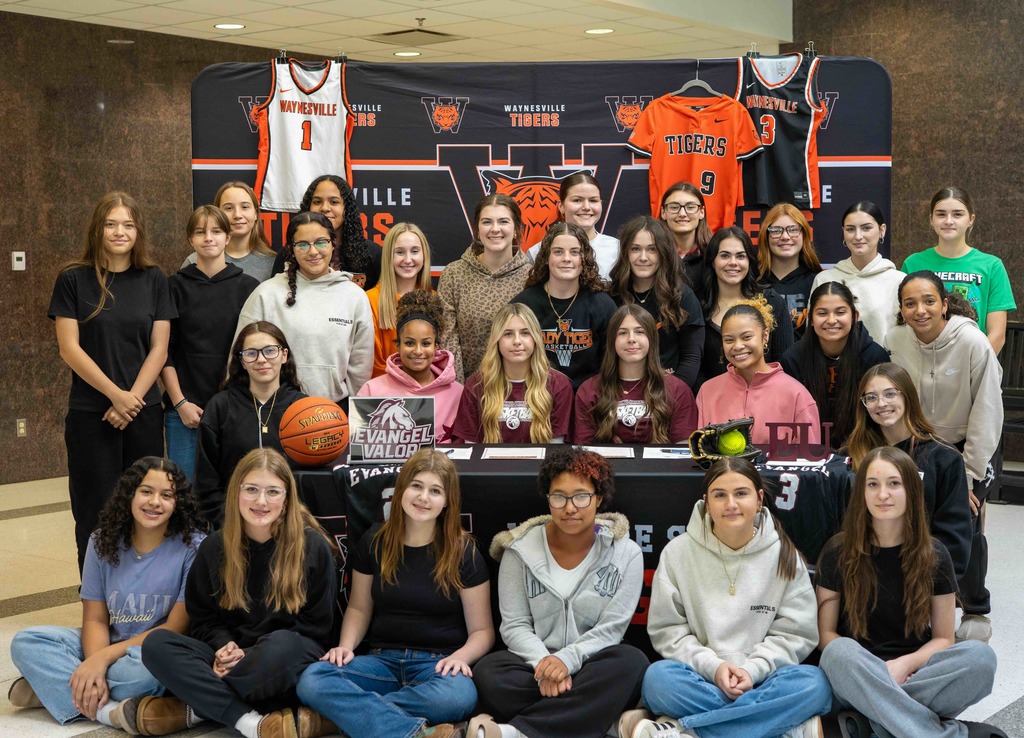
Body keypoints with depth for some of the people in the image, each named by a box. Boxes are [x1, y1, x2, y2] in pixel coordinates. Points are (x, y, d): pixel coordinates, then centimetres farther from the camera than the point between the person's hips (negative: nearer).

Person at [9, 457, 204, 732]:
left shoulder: (193, 548, -11)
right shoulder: (103, 542, 2)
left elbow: (176, 628, -13)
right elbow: (95, 619, -1)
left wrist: (104, 657, -21)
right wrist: (94, 670, -23)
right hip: (106, 645, 5)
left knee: (149, 667, -39)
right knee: (25, 642, -14)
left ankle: (56, 688, -18)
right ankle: (107, 710, -25)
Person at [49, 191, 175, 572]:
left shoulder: (154, 279, 5)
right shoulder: (74, 279, -1)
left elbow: (159, 348, 3)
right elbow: (69, 347, -6)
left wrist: (132, 398, -8)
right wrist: (115, 394, -12)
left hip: (143, 411, 2)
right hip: (90, 413, -2)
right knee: (96, 515, 1)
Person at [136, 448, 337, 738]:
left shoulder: (312, 546, -4)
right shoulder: (214, 548, 6)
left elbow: (315, 627, -3)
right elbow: (203, 619, 12)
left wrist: (251, 656, -15)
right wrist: (225, 646, -12)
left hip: (289, 670, -3)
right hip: (229, 659, 4)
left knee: (281, 645, -39)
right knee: (155, 644, -21)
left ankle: (194, 709, -20)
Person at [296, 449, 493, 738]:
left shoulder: (463, 552, 1)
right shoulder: (375, 542, 8)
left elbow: (482, 630, 2)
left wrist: (460, 656, -19)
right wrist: (346, 645, -4)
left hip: (437, 663, -2)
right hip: (383, 659, 2)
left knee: (459, 695, -40)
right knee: (311, 680, -28)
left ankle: (345, 713, -26)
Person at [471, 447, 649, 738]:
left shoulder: (625, 554, -1)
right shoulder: (521, 550, 1)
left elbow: (610, 628, -6)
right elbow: (515, 625, -3)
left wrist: (567, 659, -24)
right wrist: (544, 664, -23)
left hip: (591, 668, 1)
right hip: (534, 664, 0)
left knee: (631, 663, -34)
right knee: (488, 674, -30)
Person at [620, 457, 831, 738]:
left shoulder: (785, 556, 2)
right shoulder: (678, 553, 1)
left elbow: (795, 633, 0)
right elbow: (666, 629, -1)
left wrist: (752, 669, -16)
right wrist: (712, 666, -16)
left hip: (762, 680, 1)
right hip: (700, 678, -1)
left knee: (814, 684, -30)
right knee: (659, 678, -32)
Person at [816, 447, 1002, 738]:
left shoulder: (933, 556, 5)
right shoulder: (838, 553, 1)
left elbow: (943, 638, 6)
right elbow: (825, 632, 0)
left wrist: (905, 664, -15)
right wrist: (875, 671, -17)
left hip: (916, 674, 1)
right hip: (856, 682, -1)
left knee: (981, 655, -27)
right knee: (840, 654, -36)